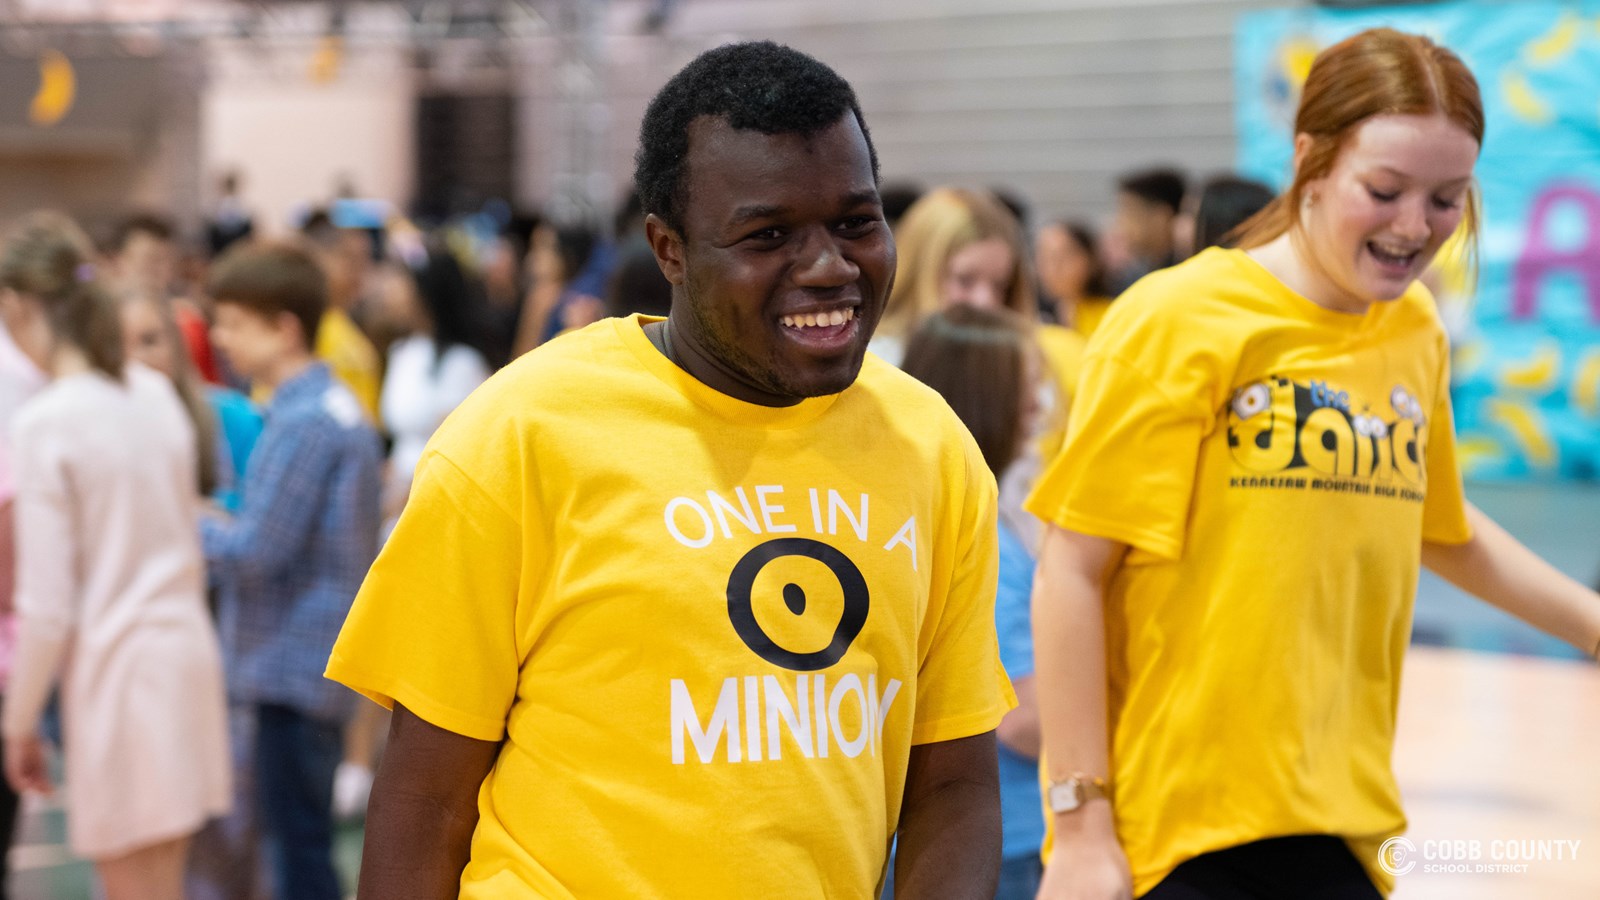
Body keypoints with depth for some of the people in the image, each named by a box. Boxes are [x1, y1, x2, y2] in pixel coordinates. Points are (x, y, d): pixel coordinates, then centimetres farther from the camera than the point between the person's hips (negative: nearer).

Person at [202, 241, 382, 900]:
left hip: (294, 667, -10)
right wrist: (221, 526, 9)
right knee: (300, 842, 17)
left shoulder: (302, 423, -18)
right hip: (316, 664, 10)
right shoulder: (341, 408, 13)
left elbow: (254, 552, -20)